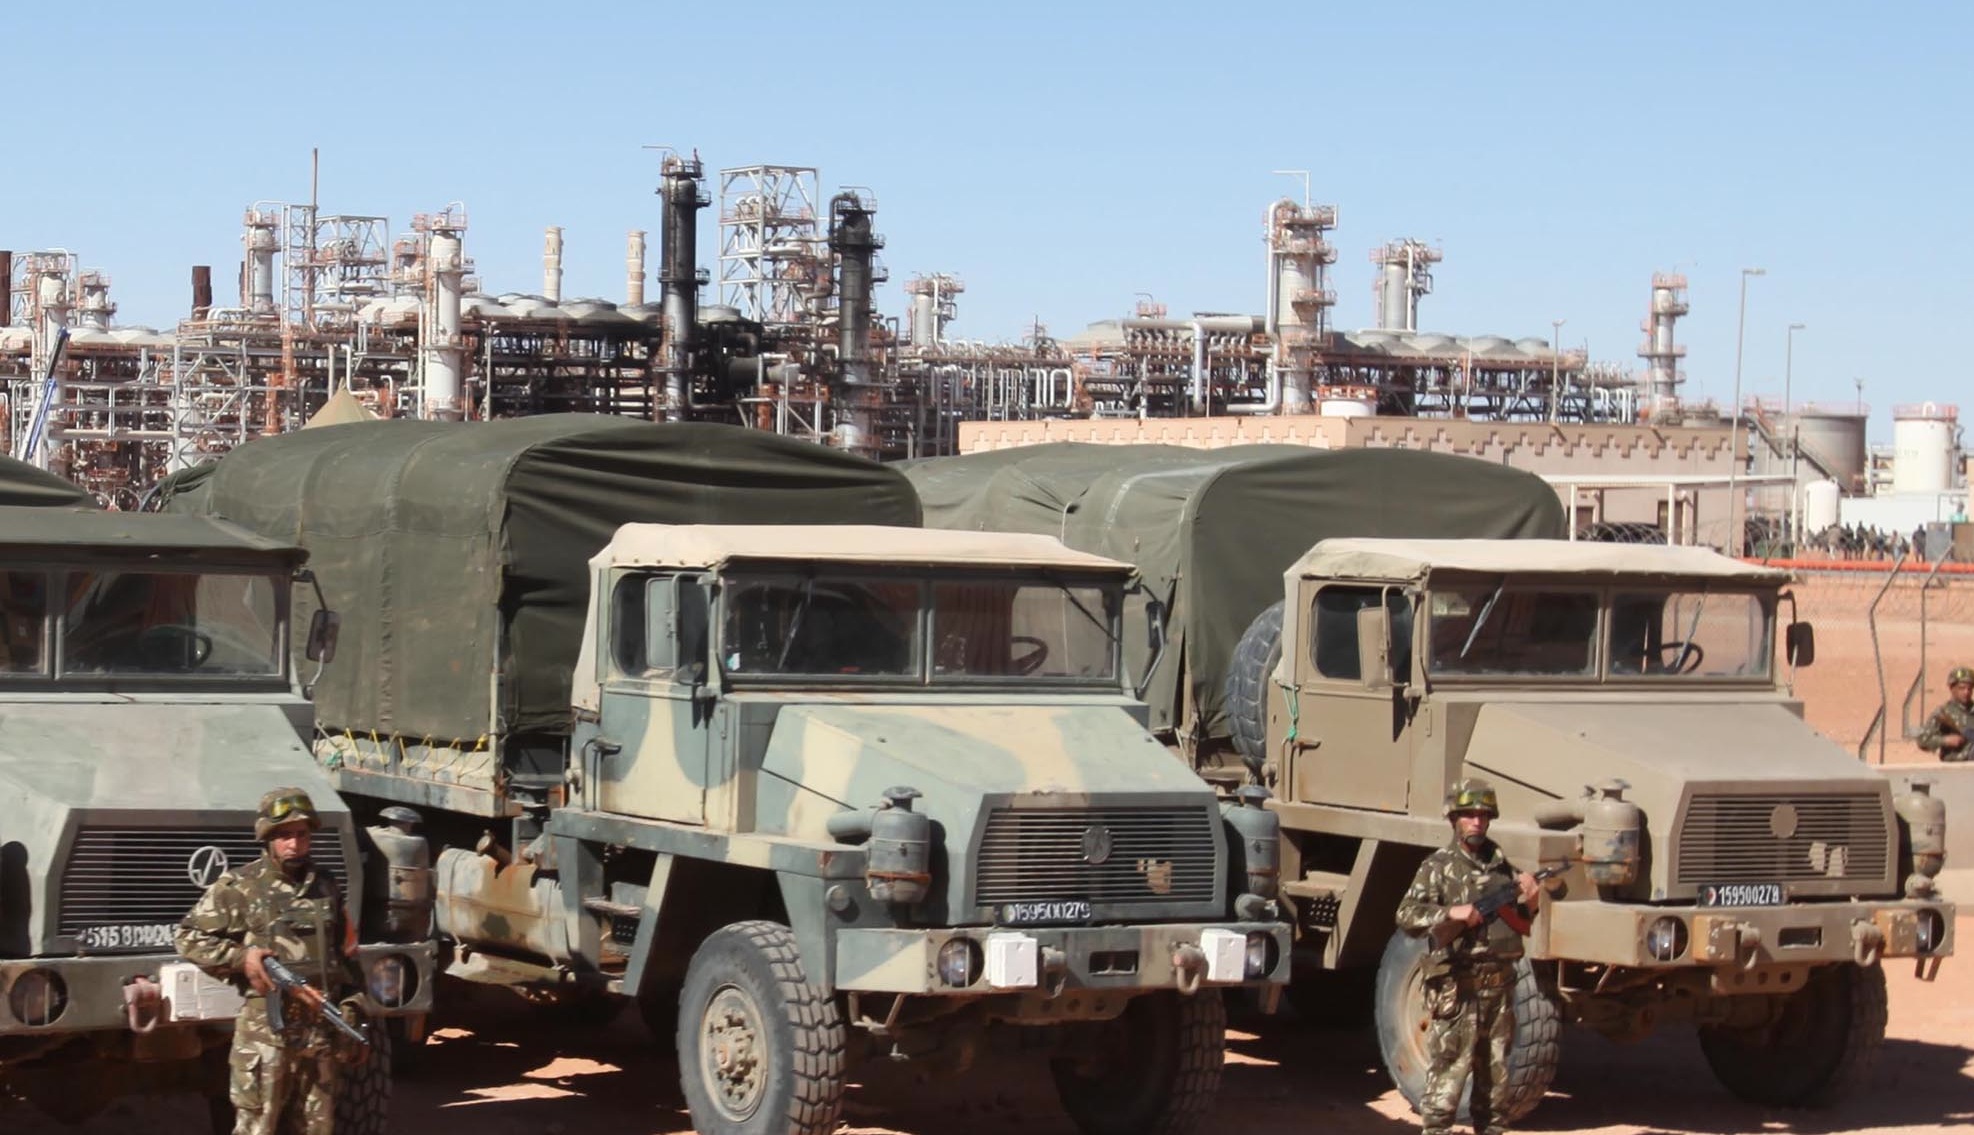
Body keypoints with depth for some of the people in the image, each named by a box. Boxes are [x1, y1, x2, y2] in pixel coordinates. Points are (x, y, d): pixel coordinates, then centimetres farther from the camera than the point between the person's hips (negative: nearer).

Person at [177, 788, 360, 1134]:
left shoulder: (327, 888, 14)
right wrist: (241, 957, -13)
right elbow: (189, 938, 1)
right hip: (264, 1032, -5)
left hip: (321, 1031, 5)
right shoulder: (239, 887, -1)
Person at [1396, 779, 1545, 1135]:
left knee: (1495, 1067, 13)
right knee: (1449, 1066, -8)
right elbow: (1407, 916, -12)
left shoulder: (1501, 864, 15)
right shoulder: (1438, 866, -2)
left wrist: (1530, 899, 0)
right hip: (1458, 986, -6)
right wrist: (1452, 913, -25)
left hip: (1499, 983, 6)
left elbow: (1521, 920, 21)